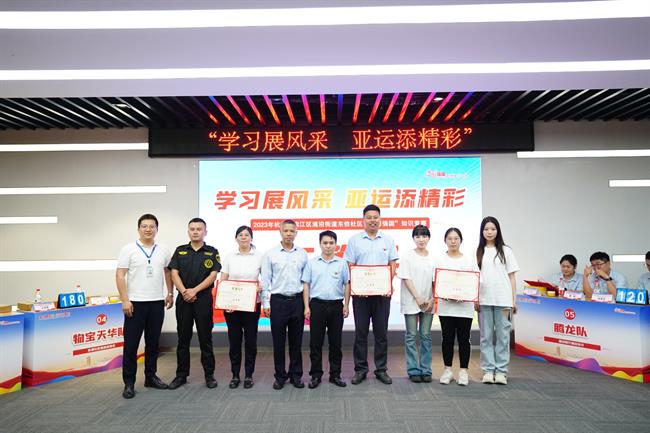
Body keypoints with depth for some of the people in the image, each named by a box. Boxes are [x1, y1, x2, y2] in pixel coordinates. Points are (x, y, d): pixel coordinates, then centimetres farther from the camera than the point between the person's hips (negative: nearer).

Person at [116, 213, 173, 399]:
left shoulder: (163, 251, 6)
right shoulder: (128, 249, -4)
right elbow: (120, 275, -7)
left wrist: (170, 294, 9)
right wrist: (125, 300, -13)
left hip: (157, 303, 4)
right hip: (135, 303, -3)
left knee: (153, 343, 12)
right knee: (131, 344, 1)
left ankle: (151, 376, 24)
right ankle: (129, 382, 12)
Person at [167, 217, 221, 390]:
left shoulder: (212, 252, 2)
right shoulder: (180, 251, 7)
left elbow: (213, 276, -6)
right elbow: (174, 274, 0)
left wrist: (194, 291, -15)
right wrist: (184, 292, -14)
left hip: (204, 299, -2)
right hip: (183, 299, 2)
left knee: (205, 338, 4)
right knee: (183, 338, 9)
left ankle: (209, 374, 15)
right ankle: (181, 375, 20)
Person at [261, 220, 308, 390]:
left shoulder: (302, 254, 5)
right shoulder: (271, 254, 0)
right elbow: (265, 280, 1)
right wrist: (266, 303, -4)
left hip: (297, 300, 1)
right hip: (278, 300, -1)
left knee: (296, 340, 8)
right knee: (278, 341, 5)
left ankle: (296, 375, 21)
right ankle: (280, 376, 18)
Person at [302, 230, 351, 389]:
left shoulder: (342, 263, 5)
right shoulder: (312, 263, 3)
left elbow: (347, 285, 8)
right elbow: (306, 285, 3)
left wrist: (346, 305, 2)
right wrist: (306, 307, -3)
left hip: (336, 305, 1)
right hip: (317, 305, -1)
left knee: (335, 342, 8)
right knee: (315, 342, 4)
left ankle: (335, 374, 20)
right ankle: (316, 375, 16)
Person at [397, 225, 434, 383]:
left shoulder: (433, 257, 5)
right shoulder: (407, 256, -2)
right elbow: (406, 278, -7)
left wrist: (432, 299, -6)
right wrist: (418, 298, -12)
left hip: (428, 302, 3)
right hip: (411, 302, -2)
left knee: (426, 336, 7)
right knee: (411, 336, 3)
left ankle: (426, 370, 16)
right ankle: (413, 370, 10)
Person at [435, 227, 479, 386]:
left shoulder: (469, 260, 7)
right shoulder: (440, 260, 4)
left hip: (465, 306, 0)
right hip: (446, 306, 0)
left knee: (464, 339, 5)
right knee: (448, 339, 6)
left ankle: (463, 371, 17)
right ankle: (448, 370, 18)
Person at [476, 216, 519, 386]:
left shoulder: (505, 251, 6)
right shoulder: (478, 252, 8)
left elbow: (511, 277, 5)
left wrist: (513, 300, 0)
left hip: (503, 300, -1)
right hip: (484, 300, 1)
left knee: (502, 335, 2)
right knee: (486, 336, 5)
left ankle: (501, 371, 11)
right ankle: (488, 370, 13)